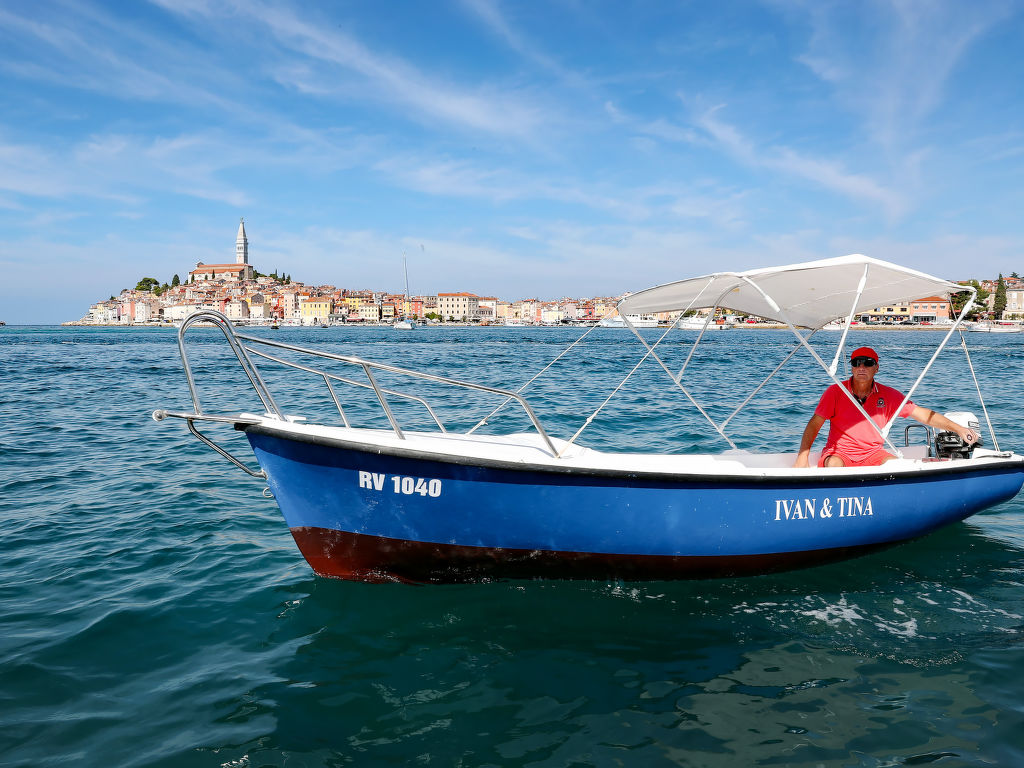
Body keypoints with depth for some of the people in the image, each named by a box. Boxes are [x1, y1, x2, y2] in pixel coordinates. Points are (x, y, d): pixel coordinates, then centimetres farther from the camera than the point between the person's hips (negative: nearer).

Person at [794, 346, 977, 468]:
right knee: (834, 465, -36)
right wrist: (803, 456, -17)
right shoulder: (835, 392, -4)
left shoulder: (888, 395, 3)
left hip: (873, 453, 3)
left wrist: (957, 428, -2)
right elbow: (814, 424, -5)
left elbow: (922, 414, 7)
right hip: (839, 451, -3)